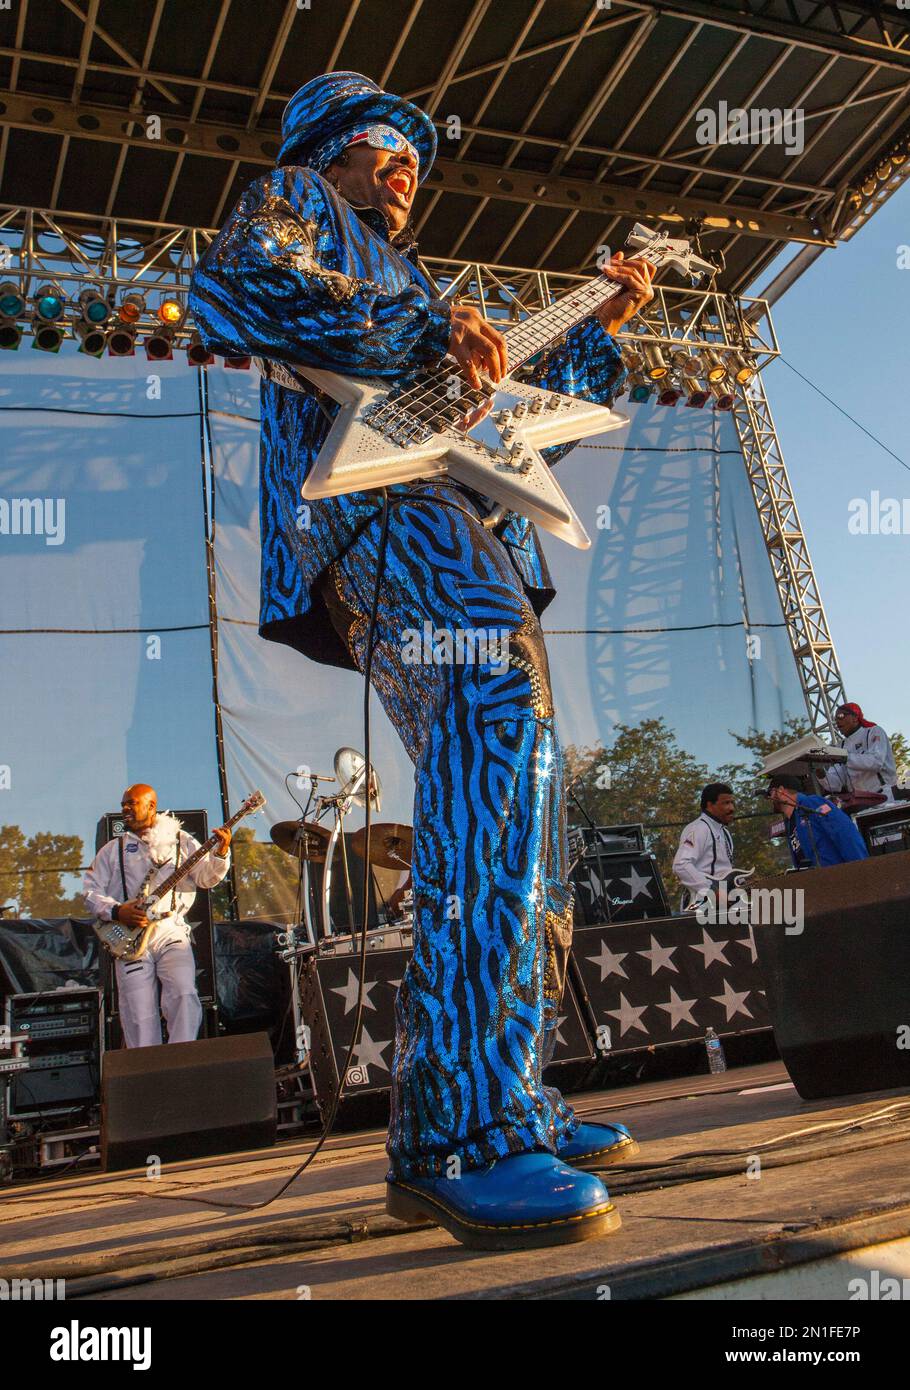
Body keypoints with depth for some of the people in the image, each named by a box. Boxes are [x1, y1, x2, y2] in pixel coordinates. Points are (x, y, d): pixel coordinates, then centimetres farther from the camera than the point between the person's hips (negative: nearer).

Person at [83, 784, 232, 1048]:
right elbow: (90, 891, 9)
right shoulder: (112, 850, 14)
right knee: (139, 1015, -4)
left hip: (172, 933, -1)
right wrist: (117, 912, -8)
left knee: (184, 994, -21)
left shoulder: (180, 841, 11)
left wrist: (221, 853, -16)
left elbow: (206, 877, 3)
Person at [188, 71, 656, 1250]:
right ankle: (469, 1137, -34)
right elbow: (226, 288, -8)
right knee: (502, 727, -32)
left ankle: (474, 1118, 7)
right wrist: (425, 327, -13)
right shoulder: (292, 203, 19)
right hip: (376, 505, -9)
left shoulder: (409, 284, 41)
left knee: (521, 828, 2)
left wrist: (597, 330, 32)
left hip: (471, 538, 10)